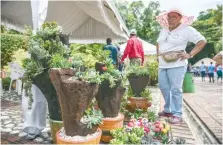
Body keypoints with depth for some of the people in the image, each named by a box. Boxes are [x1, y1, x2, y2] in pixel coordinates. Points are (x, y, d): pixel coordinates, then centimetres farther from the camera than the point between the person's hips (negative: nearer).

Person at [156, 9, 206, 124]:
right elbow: (158, 43, 30)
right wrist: (158, 54, 16)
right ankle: (168, 110, 24)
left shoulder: (186, 29, -4)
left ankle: (177, 114, 4)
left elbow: (202, 41, -4)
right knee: (164, 87, 9)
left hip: (177, 65, -7)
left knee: (175, 89, -8)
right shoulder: (163, 30, 16)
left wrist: (190, 55, -13)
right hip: (162, 64, 7)